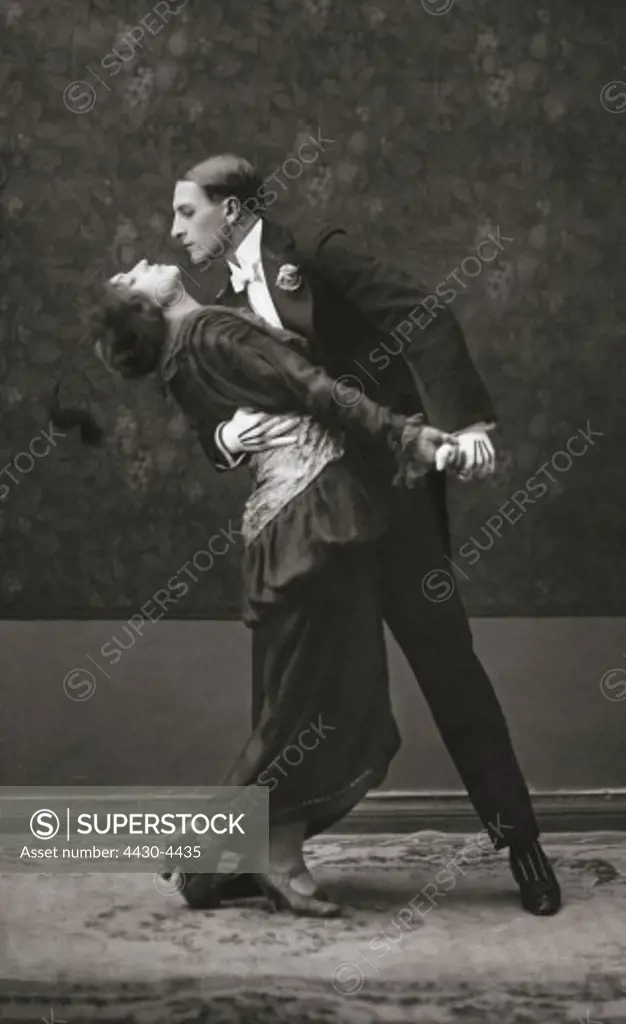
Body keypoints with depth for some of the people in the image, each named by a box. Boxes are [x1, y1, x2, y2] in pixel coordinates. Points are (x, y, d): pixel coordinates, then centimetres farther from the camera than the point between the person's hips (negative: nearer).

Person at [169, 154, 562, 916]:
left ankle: (519, 840, 11)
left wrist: (463, 421, -25)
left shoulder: (313, 256, -5)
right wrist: (228, 439, -15)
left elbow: (423, 319, -13)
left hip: (387, 487, -5)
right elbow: (214, 430, 10)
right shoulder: (224, 311, 12)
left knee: (445, 660, -1)